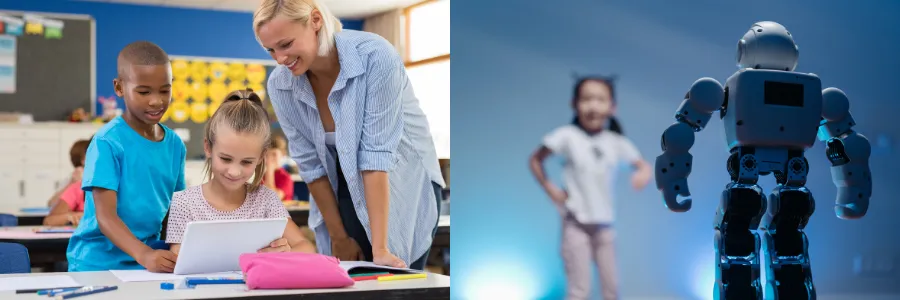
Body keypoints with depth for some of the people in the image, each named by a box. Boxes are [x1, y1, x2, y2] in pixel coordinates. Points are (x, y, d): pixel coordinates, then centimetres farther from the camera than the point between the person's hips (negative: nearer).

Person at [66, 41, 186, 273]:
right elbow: (105, 216, -16)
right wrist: (144, 255, -30)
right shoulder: (108, 142, -10)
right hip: (100, 263, -4)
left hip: (153, 258, 4)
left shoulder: (175, 145, 6)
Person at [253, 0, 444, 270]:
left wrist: (380, 248, -29)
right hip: (344, 193, 4)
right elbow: (310, 164, -7)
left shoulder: (375, 56, -26)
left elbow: (377, 152, -28)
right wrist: (339, 237, -5)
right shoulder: (279, 85, -13)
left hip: (404, 186, -3)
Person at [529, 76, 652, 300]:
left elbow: (642, 165, 8)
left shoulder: (617, 142, -2)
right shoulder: (568, 136, -10)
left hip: (604, 225, 4)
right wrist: (550, 189, -8)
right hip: (575, 223, -4)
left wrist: (645, 173, -15)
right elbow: (536, 159, -1)